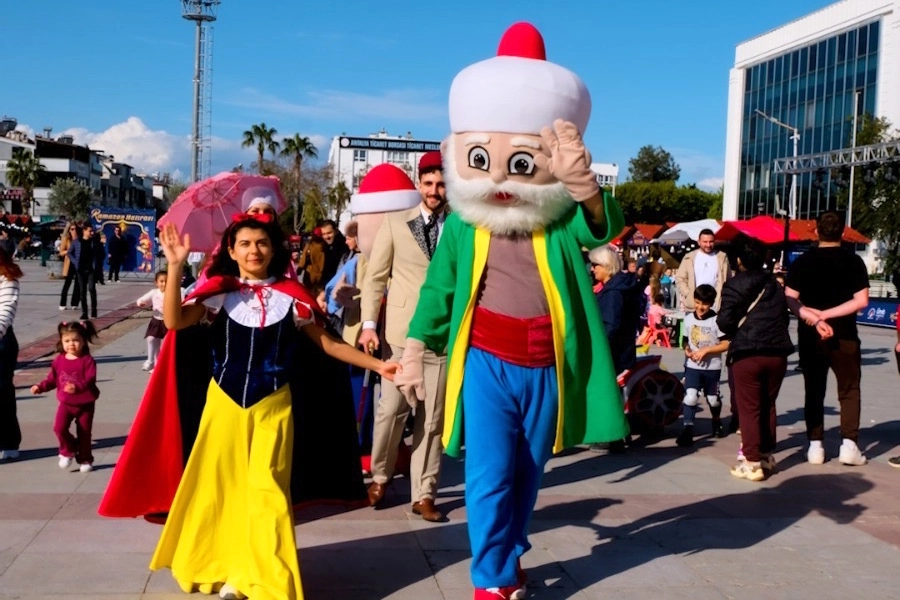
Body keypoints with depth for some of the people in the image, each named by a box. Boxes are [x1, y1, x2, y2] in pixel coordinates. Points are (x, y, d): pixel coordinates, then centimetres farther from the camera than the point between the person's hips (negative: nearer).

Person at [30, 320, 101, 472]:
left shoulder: (87, 360, -14)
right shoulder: (59, 360, -1)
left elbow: (90, 380, -23)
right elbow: (52, 379, 7)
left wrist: (77, 387, -40)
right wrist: (40, 387, -9)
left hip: (85, 404, -3)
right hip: (66, 403, 3)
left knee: (84, 433, 7)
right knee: (59, 427, -13)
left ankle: (85, 460, 23)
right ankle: (68, 451, 13)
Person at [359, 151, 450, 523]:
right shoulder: (395, 222, 4)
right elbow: (374, 276, 4)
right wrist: (369, 323, -5)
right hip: (401, 332, -1)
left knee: (432, 418, 5)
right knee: (392, 409, 1)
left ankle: (423, 495, 14)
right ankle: (380, 475, 25)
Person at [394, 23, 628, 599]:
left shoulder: (562, 221, -8)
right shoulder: (462, 226, -4)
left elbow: (604, 226, -30)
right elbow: (438, 290, 4)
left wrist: (585, 185, -53)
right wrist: (415, 351, 5)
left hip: (545, 367, 1)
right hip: (486, 362, -1)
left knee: (528, 473, 17)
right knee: (490, 474, -4)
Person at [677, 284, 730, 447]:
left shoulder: (717, 320, -11)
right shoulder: (688, 318, 0)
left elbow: (726, 344, -12)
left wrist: (706, 350, -20)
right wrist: (686, 349, -10)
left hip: (712, 367, -1)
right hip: (692, 366, 1)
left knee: (713, 399, 15)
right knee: (690, 396, -15)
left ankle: (717, 422, 43)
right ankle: (687, 430, -14)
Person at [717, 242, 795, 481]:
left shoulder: (734, 285, -4)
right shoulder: (775, 286, 13)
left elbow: (724, 321, -9)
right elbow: (784, 318, 13)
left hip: (746, 353, -5)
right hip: (777, 352, 5)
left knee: (749, 409, 2)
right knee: (768, 406, 18)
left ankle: (752, 462, 2)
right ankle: (767, 456, 26)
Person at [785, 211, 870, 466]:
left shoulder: (803, 261, -1)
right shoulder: (853, 261, -3)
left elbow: (789, 298, -10)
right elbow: (861, 301, -10)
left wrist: (810, 315, -14)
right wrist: (827, 314, -12)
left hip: (810, 337, 1)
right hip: (844, 336, -1)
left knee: (814, 391, 11)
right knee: (849, 390, 10)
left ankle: (815, 445, 9)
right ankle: (849, 444, 2)